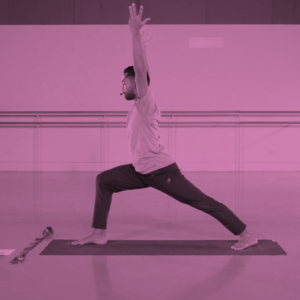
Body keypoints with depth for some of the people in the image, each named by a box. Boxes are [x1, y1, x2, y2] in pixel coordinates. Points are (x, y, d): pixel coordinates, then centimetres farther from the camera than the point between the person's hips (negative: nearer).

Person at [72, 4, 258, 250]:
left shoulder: (146, 103, -14)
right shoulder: (138, 106, 10)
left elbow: (141, 70, -27)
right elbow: (141, 70, 19)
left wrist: (136, 33, -28)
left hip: (162, 171, -9)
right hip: (141, 172, 9)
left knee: (203, 201, -6)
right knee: (103, 180, 10)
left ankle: (247, 235, 0)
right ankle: (99, 234, 13)